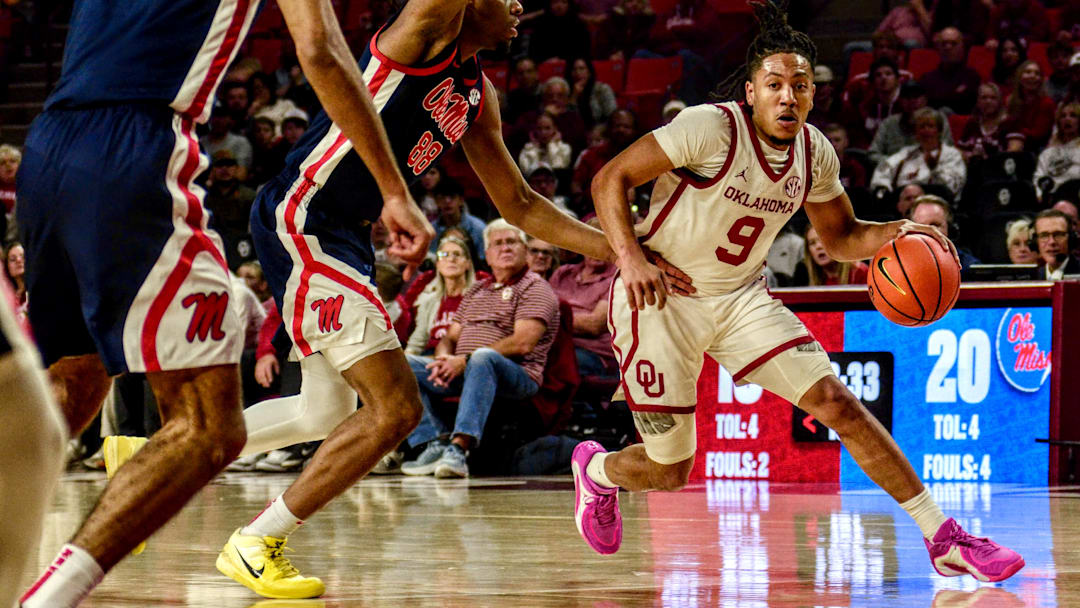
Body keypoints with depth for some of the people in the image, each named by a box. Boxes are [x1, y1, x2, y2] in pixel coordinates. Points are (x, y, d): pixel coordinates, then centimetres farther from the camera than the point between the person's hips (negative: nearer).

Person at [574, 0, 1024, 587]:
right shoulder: (711, 127, -20)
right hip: (659, 297, -5)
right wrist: (629, 257, -30)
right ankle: (594, 469, 37)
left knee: (837, 402, -11)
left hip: (740, 296, 5)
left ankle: (945, 542, -8)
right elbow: (610, 179, -16)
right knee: (669, 471, -1)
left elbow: (839, 236, 15)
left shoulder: (815, 153, -1)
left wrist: (895, 233, -6)